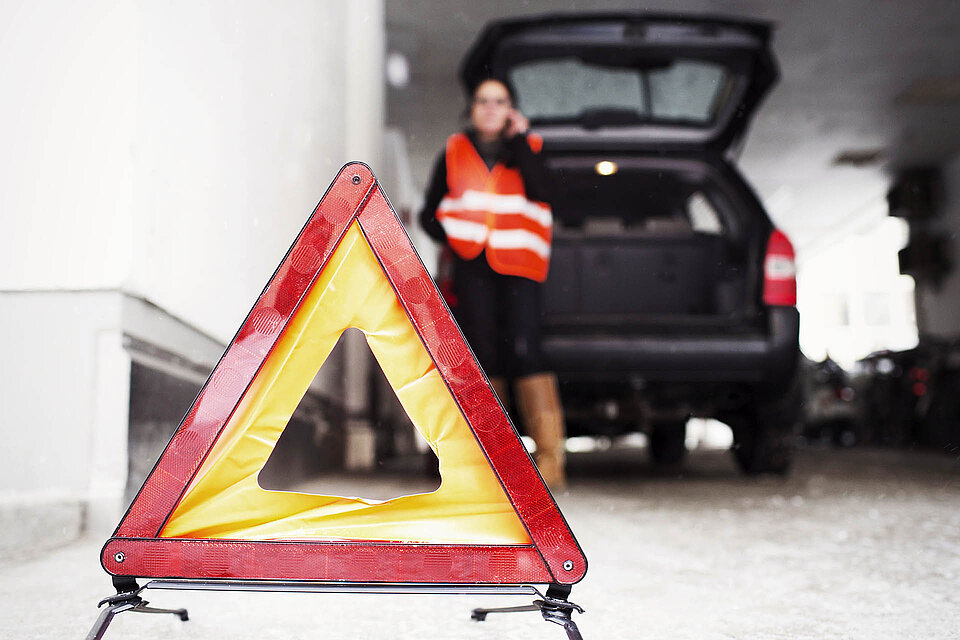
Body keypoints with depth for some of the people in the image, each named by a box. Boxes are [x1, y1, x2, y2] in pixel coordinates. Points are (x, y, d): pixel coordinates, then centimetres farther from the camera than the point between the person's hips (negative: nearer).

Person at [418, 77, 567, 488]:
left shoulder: (527, 149, 14)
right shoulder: (454, 153, 17)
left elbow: (543, 192, -6)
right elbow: (429, 212, 18)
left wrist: (519, 142, -2)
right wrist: (452, 238, -1)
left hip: (519, 263, -2)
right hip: (472, 266, 2)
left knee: (523, 349, -15)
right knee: (484, 356, -1)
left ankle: (550, 457, -13)